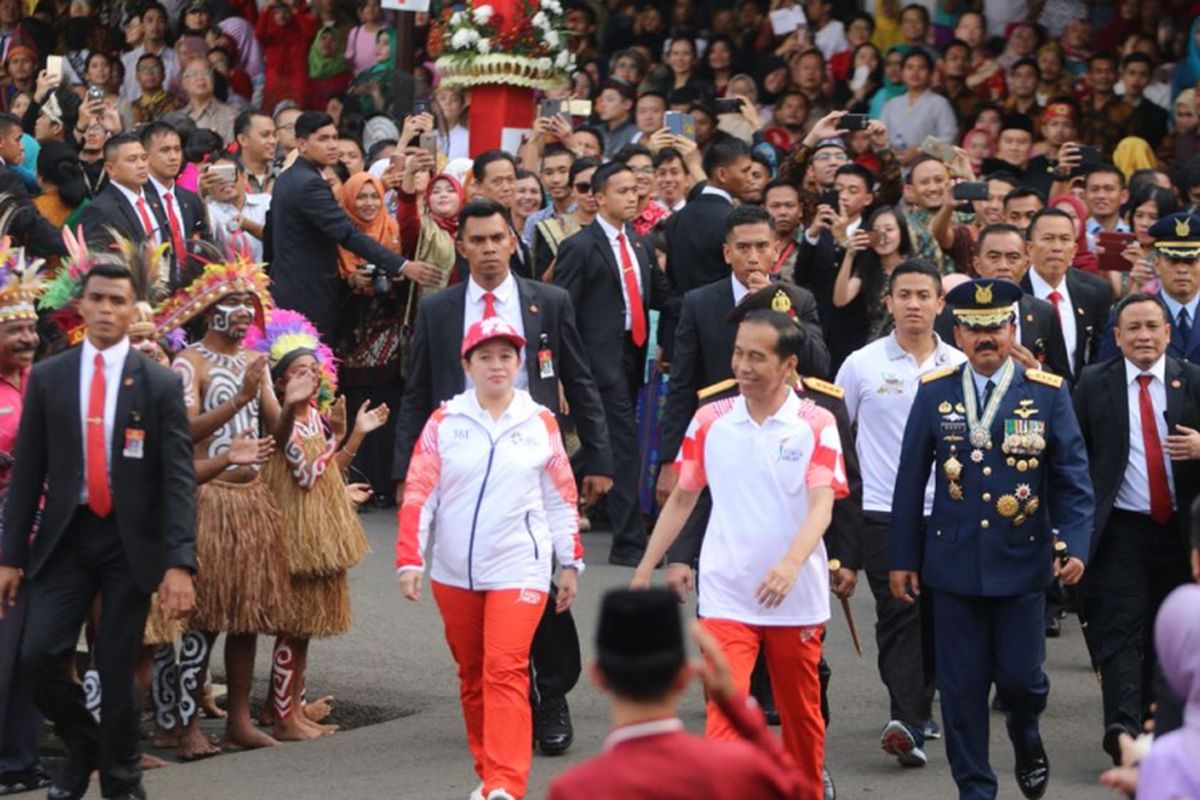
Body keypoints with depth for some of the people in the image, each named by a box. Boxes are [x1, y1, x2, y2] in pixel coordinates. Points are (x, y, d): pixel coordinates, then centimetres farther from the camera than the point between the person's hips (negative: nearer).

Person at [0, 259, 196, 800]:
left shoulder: (160, 385, -2)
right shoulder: (47, 378, 4)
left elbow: (178, 478, -6)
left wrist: (180, 563, -15)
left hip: (131, 539, -2)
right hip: (65, 536, 2)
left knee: (118, 670, 1)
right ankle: (83, 744, 18)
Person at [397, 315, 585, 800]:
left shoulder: (541, 424, 2)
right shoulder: (444, 423, 1)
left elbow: (561, 499, 8)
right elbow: (418, 493, -1)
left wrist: (570, 563, 9)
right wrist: (409, 560, -7)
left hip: (518, 569, -2)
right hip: (455, 572, 2)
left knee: (506, 670, -14)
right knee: (472, 674, 12)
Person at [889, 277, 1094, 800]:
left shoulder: (1047, 393, -1)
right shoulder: (934, 393, 1)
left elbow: (1073, 478, -1)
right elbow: (910, 480, 5)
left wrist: (1075, 543, -14)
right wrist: (902, 558, 3)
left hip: (1021, 563, -1)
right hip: (954, 565, 1)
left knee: (1020, 674, 4)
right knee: (961, 687, 2)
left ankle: (1026, 739, 37)